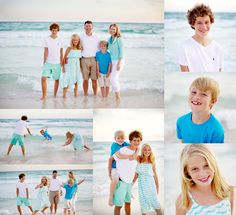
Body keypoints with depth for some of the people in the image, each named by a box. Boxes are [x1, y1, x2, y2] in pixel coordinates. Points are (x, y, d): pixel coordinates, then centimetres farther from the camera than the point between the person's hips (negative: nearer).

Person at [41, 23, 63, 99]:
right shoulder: (47, 40, 1)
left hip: (57, 63, 1)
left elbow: (61, 53, 8)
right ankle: (44, 95, -6)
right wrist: (44, 62, -1)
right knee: (43, 78, -13)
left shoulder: (60, 40, 4)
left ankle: (55, 95, 21)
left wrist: (61, 63, 5)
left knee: (57, 79, 7)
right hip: (48, 63, -1)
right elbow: (45, 52, 2)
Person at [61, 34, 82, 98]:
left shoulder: (80, 49, 4)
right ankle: (64, 94, -1)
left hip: (77, 66, 5)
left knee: (76, 80, 9)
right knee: (67, 80, -7)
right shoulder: (69, 49, -8)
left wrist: (80, 67, 12)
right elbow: (64, 58, -5)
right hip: (69, 66, -5)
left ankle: (76, 94, 20)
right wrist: (63, 67, -8)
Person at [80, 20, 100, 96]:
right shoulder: (81, 37, 5)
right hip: (84, 59, 0)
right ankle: (85, 95, 10)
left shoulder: (96, 37, 8)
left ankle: (95, 95, 9)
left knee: (94, 79, 0)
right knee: (85, 79, 1)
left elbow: (99, 49, 12)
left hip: (94, 59, 1)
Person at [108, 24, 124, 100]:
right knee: (114, 79, 9)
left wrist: (119, 63, -18)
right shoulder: (109, 39, 10)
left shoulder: (118, 39, -11)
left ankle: (118, 97, -3)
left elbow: (121, 51, -13)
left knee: (113, 79, -13)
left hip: (118, 61, -7)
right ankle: (118, 96, 18)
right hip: (112, 61, 8)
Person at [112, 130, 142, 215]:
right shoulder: (123, 151, -20)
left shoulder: (137, 151, 1)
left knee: (128, 202, 20)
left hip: (129, 181, 7)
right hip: (121, 181, -7)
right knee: (119, 205, -2)